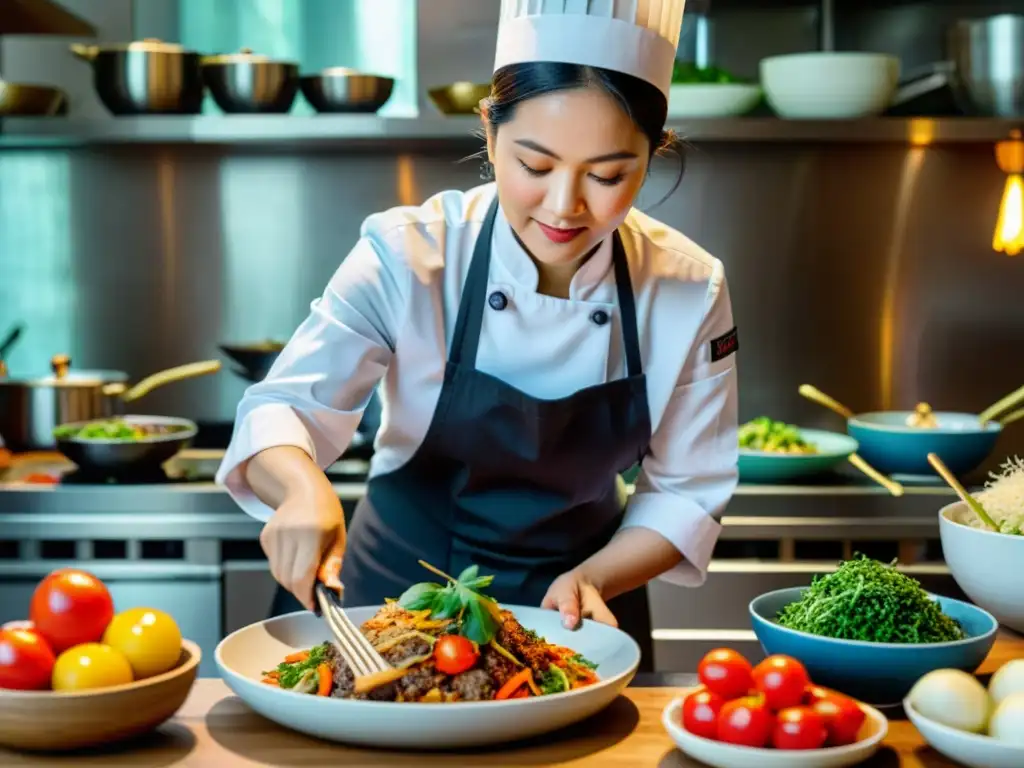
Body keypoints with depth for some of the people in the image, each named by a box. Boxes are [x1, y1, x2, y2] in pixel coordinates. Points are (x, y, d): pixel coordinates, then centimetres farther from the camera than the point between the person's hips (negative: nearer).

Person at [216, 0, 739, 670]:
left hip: (578, 611, 2)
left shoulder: (691, 291, -13)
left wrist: (594, 579, -21)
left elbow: (686, 491, -5)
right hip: (401, 585, -1)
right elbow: (280, 409, -18)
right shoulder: (408, 255, -19)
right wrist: (304, 487, -39)